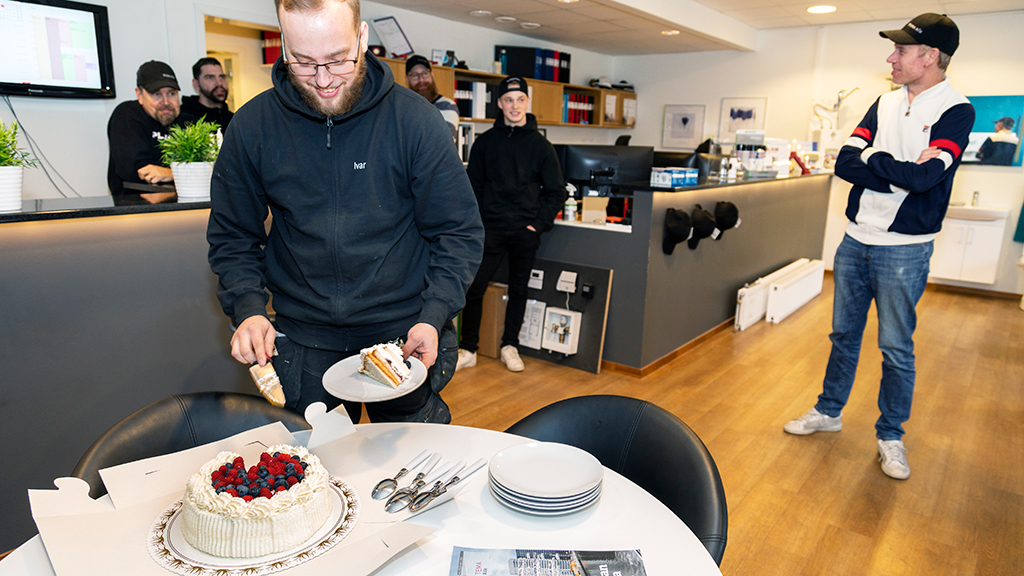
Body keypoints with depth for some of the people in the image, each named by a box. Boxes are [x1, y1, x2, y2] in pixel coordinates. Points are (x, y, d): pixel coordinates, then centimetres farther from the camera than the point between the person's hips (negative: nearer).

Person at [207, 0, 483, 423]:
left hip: (404, 334, -1)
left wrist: (433, 318, -16)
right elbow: (232, 237, 6)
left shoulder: (414, 119, -11)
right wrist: (248, 308, -11)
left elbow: (459, 232, -6)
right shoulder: (252, 126, -4)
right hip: (302, 344, 2)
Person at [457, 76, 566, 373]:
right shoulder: (485, 142, 7)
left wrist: (539, 224, -5)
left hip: (525, 231, 0)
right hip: (491, 229, 0)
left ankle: (510, 346, 23)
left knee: (518, 290, 9)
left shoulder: (540, 145, 4)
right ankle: (468, 349, 10)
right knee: (473, 288, -3)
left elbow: (556, 192, 5)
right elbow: (474, 187, 9)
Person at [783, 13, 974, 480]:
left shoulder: (956, 110, -8)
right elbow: (844, 163, -2)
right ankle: (829, 412, 31)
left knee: (896, 347, 4)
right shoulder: (886, 103, 9)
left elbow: (926, 177, -23)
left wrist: (870, 156, -10)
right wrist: (902, 172, -15)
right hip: (856, 240, 5)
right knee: (844, 333, 15)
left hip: (904, 249, -5)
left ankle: (890, 436, 22)